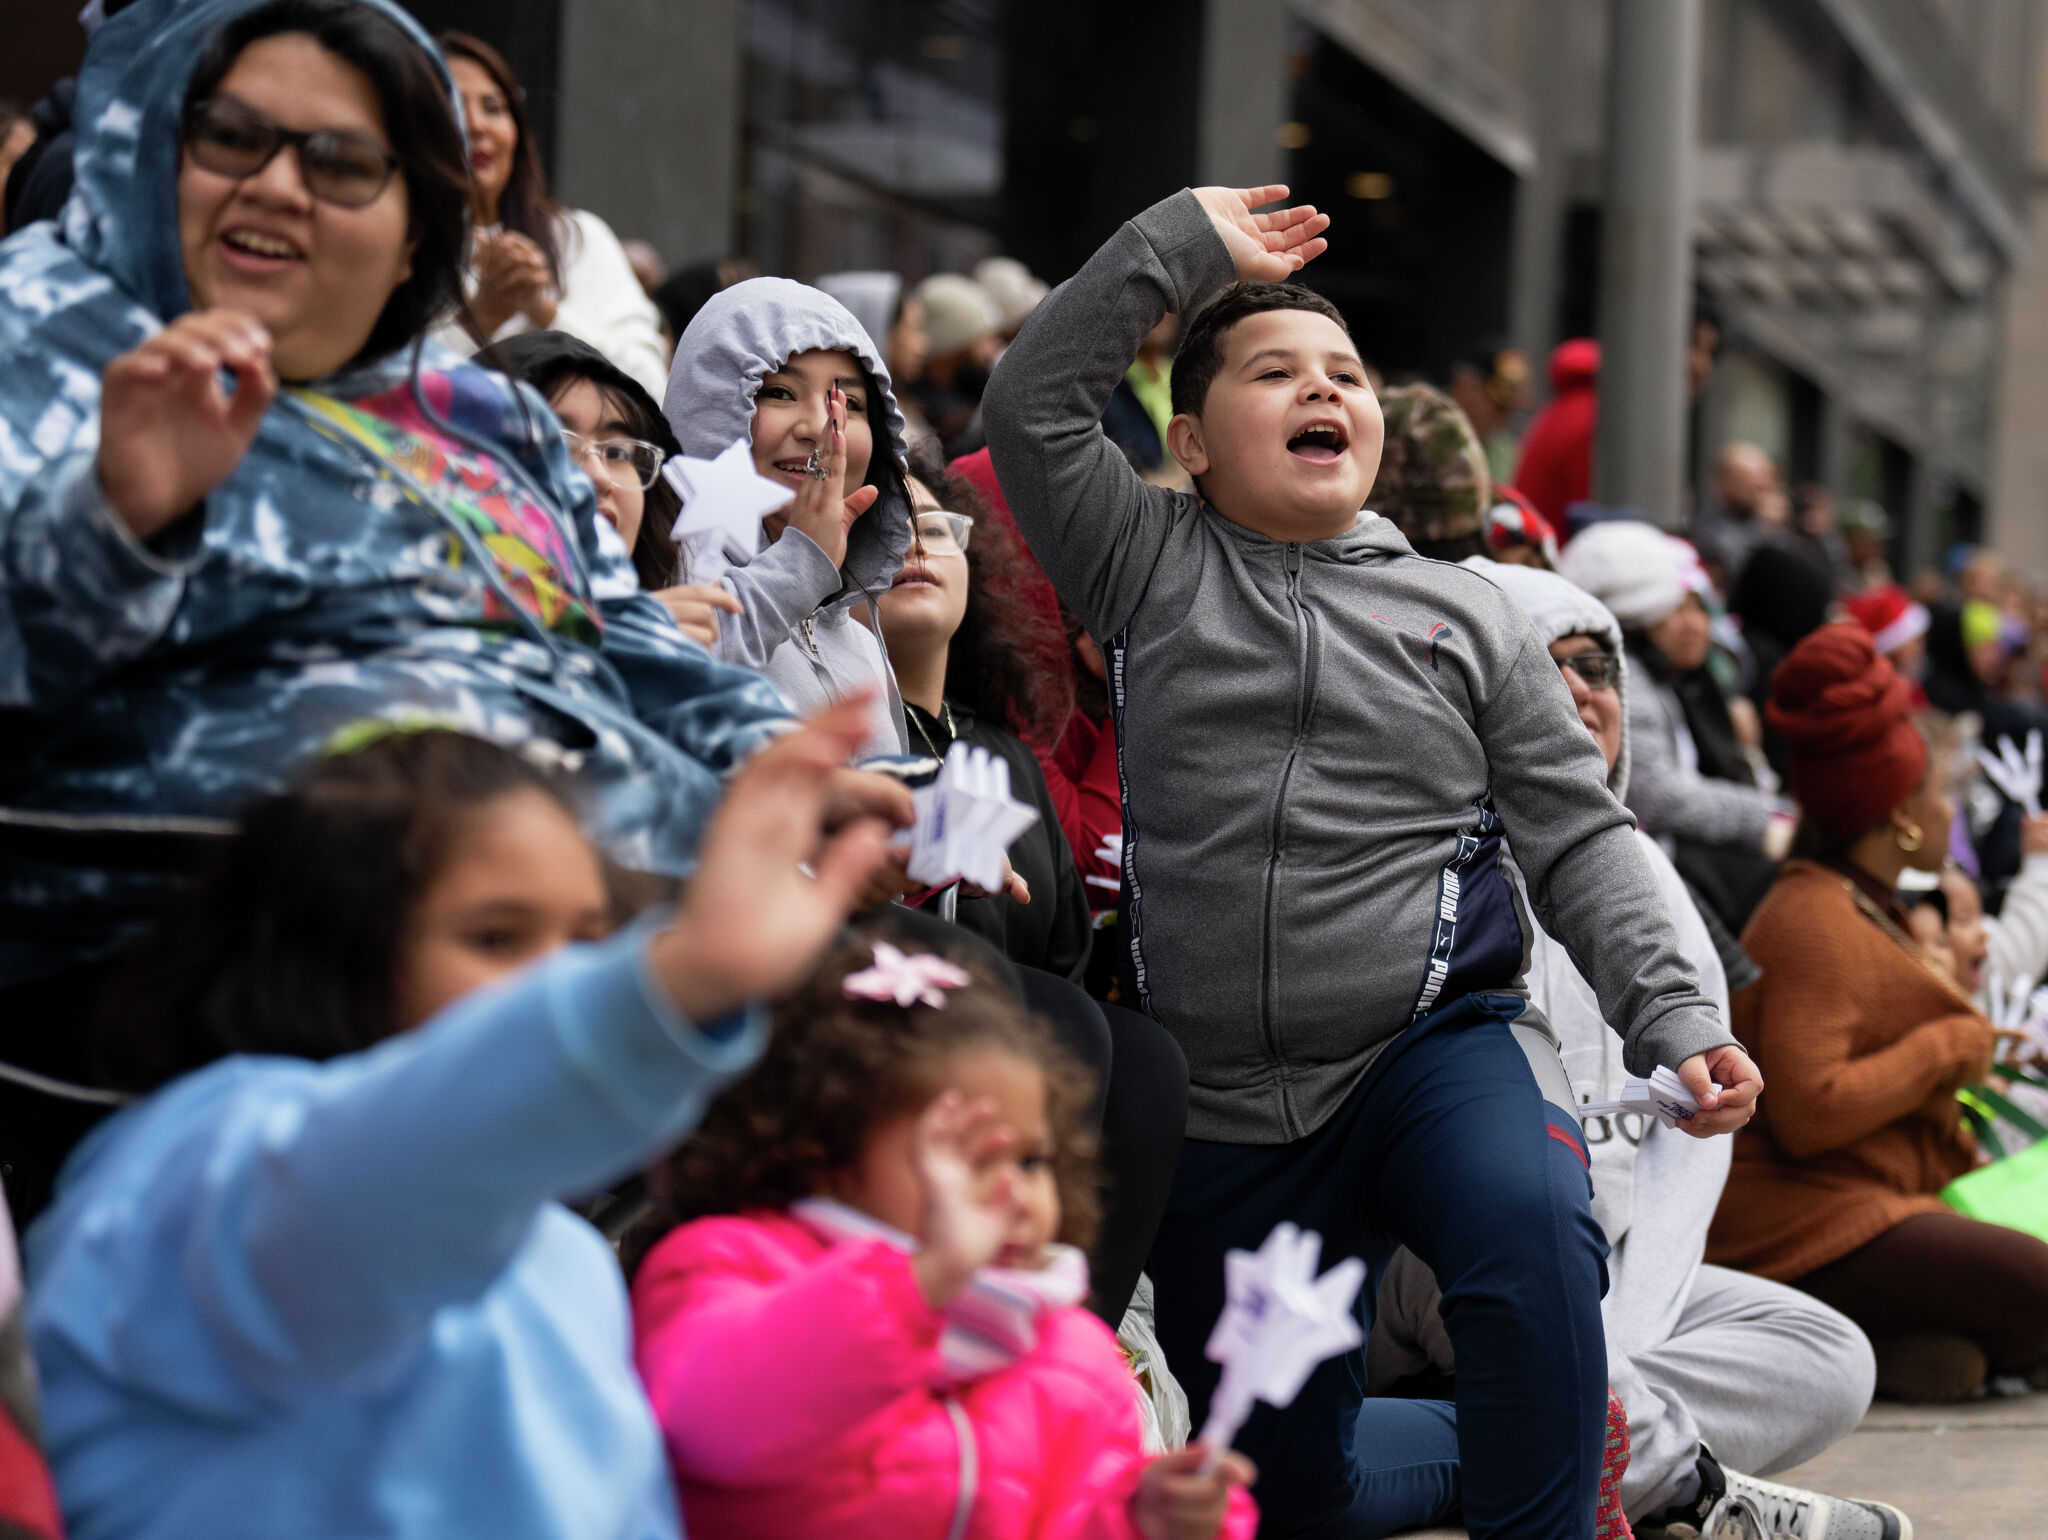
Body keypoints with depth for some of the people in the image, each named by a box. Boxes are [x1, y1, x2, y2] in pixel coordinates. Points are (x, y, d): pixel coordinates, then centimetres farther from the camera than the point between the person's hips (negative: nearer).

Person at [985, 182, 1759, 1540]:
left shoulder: (1464, 614, 9)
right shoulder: (1155, 570, 8)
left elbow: (1581, 839, 6)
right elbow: (1034, 407, -3)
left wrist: (1673, 1016, -8)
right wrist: (1189, 244, 1)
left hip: (1440, 1045, -2)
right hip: (1225, 1113, 2)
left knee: (1528, 1223, -38)